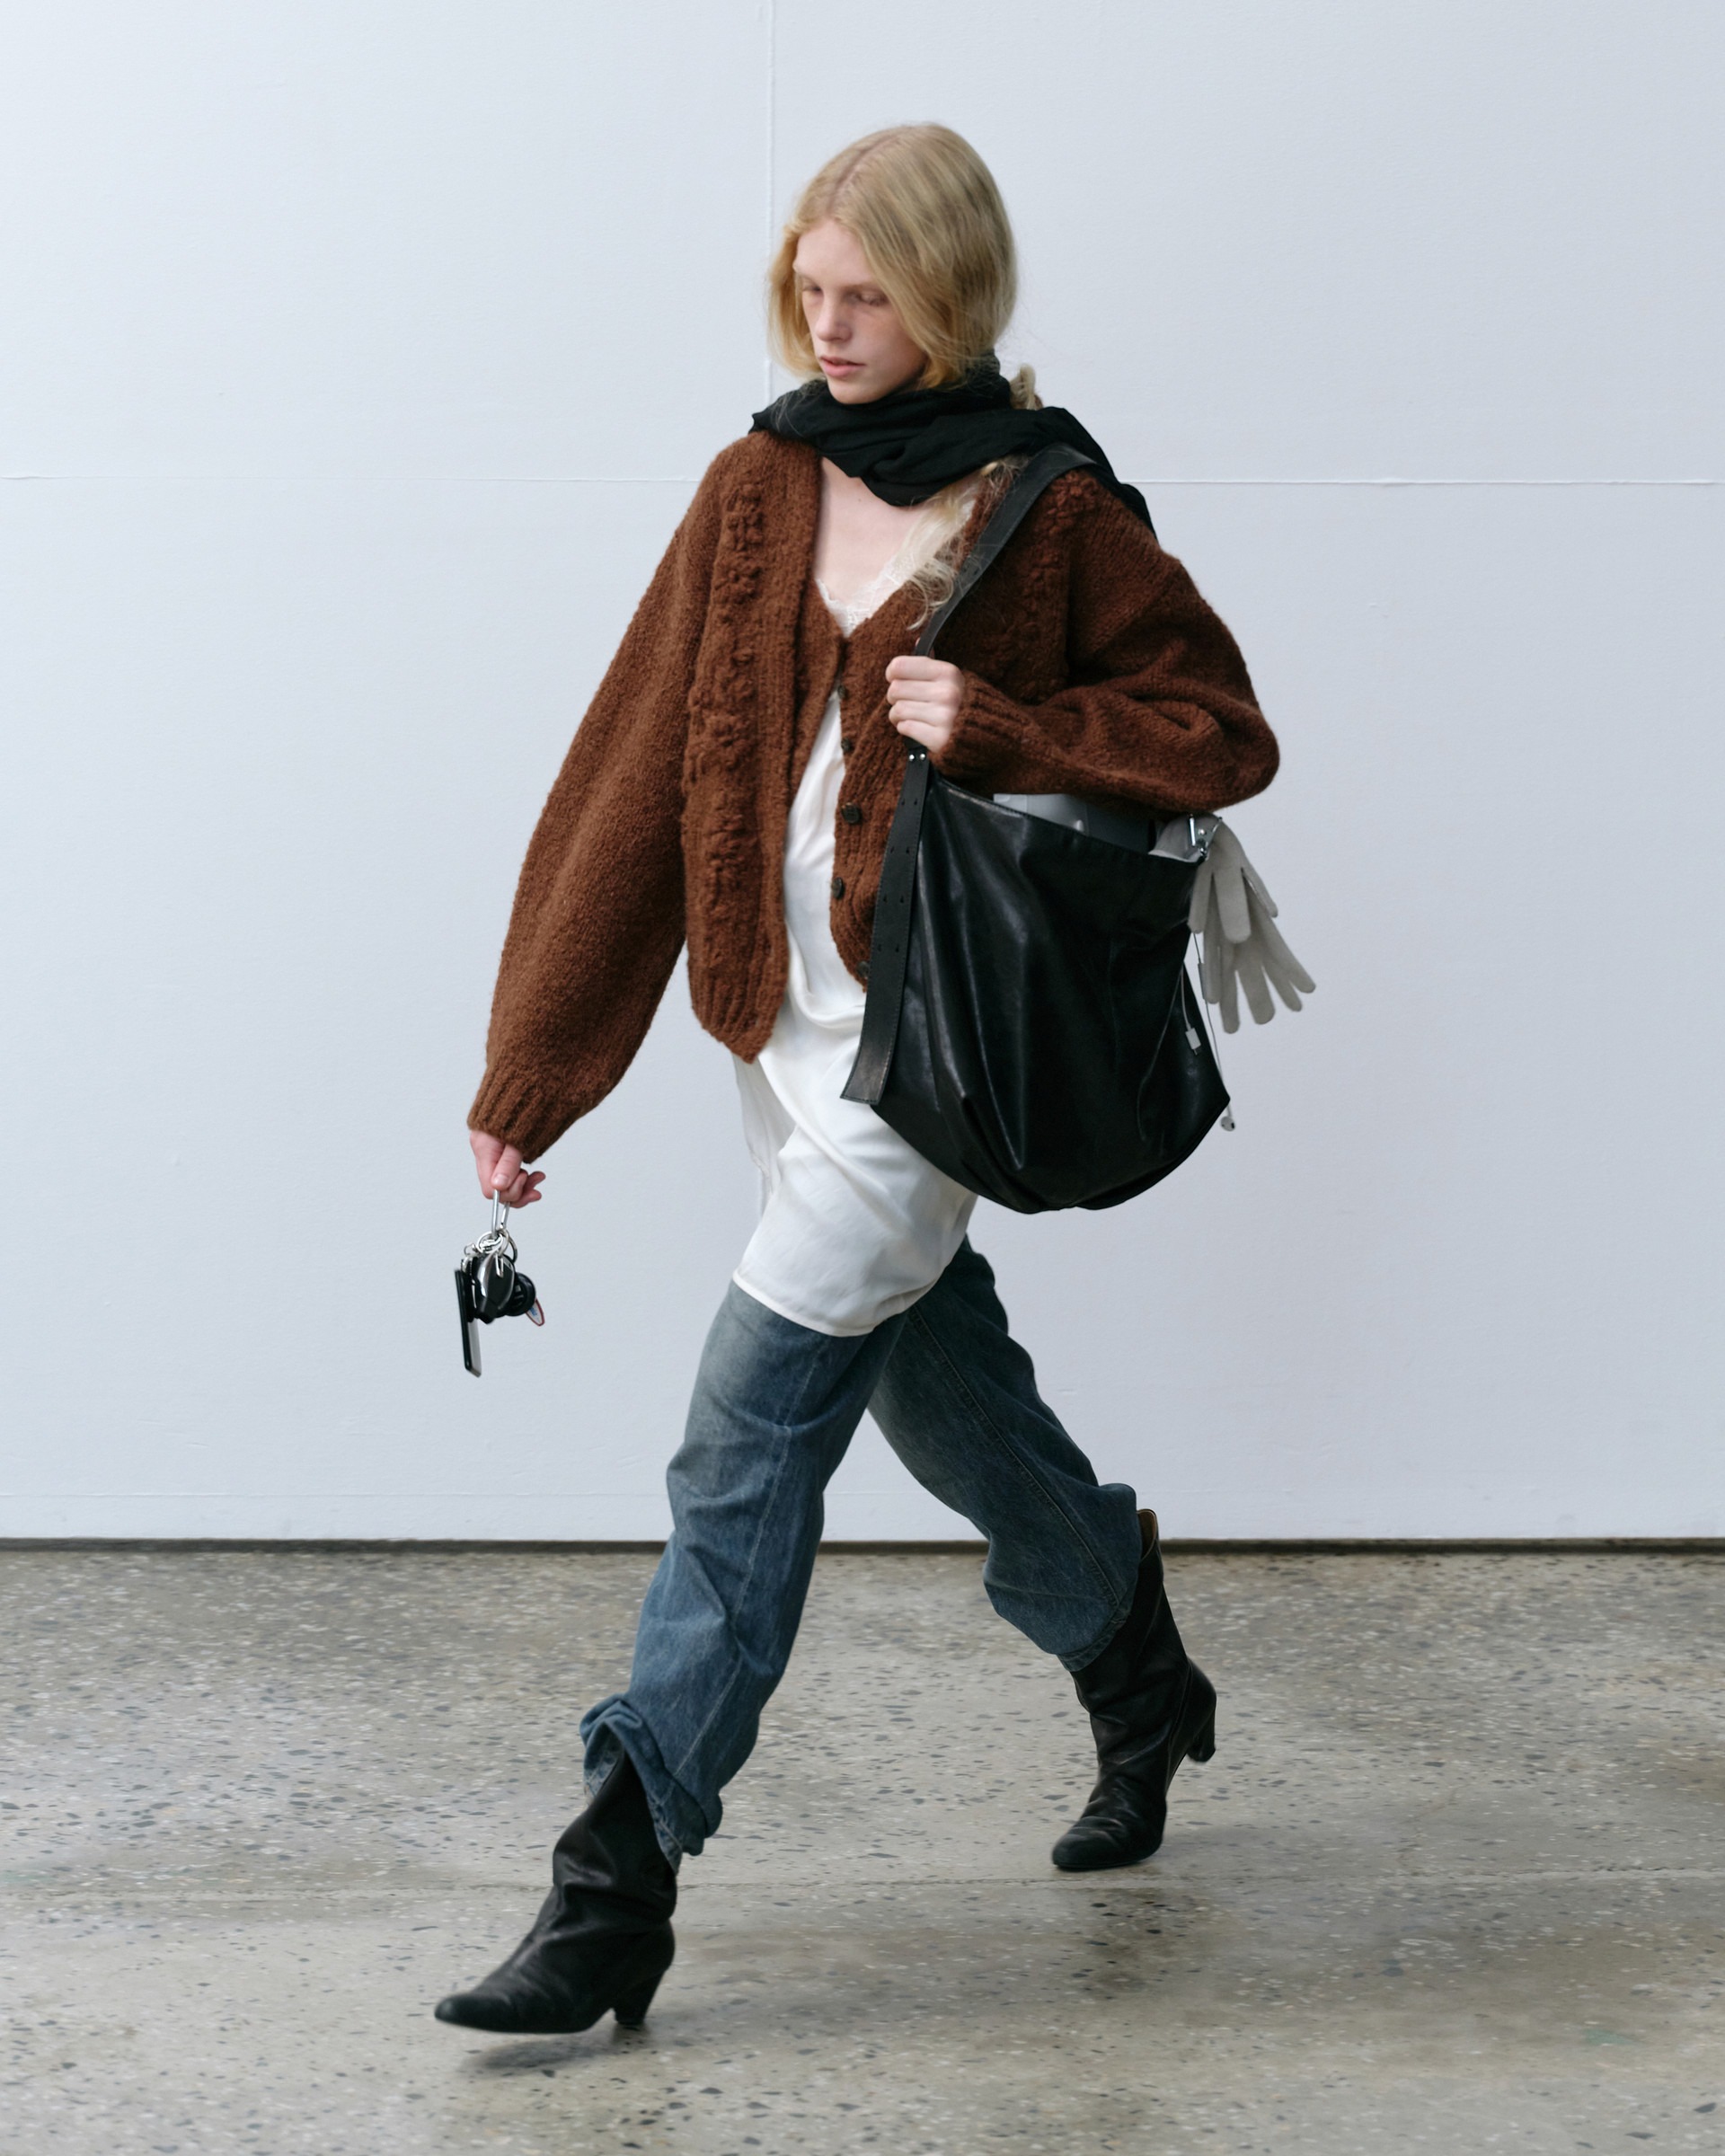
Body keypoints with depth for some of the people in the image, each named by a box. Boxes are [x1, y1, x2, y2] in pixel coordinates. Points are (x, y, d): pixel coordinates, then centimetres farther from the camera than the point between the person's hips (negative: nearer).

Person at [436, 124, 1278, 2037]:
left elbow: (1226, 734, -2)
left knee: (748, 1430, -11)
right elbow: (637, 776, 5)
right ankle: (1141, 1685, 43)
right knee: (940, 1395, 18)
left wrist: (1002, 730, -18)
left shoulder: (1056, 517, -7)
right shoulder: (759, 491, 6)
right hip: (788, 1024, 6)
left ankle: (618, 1883, -7)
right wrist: (529, 1074, 3)